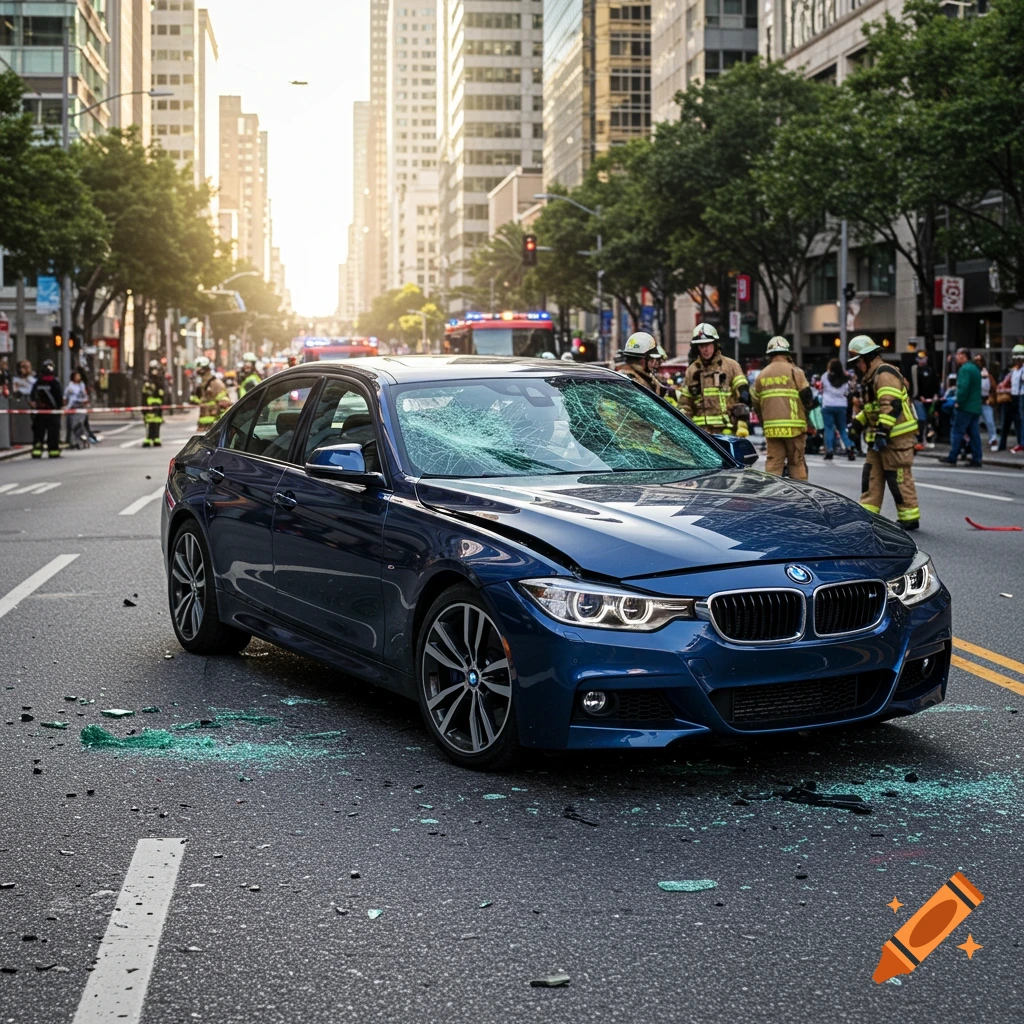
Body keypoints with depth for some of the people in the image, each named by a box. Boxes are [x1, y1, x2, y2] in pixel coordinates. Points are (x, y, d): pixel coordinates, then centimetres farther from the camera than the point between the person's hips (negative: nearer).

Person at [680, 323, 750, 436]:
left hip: (726, 429, -3)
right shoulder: (691, 370, 15)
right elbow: (685, 402, 18)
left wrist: (743, 425, -10)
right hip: (700, 431, 3)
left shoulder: (731, 366, 4)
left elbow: (743, 398, -1)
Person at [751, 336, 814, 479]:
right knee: (797, 463, 3)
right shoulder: (794, 371, -2)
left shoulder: (762, 375, 11)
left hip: (771, 428, 3)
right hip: (793, 426, -3)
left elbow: (756, 404, 15)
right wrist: (805, 411, 15)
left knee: (773, 463, 6)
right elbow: (807, 396, -5)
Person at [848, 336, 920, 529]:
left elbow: (891, 406, -25)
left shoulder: (885, 375, -15)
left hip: (896, 436, -11)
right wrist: (858, 422, 20)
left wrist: (882, 432, -28)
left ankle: (910, 518, 0)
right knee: (871, 474, 9)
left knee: (899, 478, -6)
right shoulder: (871, 377, 19)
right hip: (880, 436, 11)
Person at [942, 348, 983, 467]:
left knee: (957, 432, -2)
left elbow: (963, 387, -24)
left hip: (965, 407, -9)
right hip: (976, 407, 9)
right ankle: (976, 460, 5)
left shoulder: (965, 369, -13)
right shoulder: (975, 369, 18)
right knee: (974, 434, 7)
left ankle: (952, 458, 0)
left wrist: (958, 402, -17)